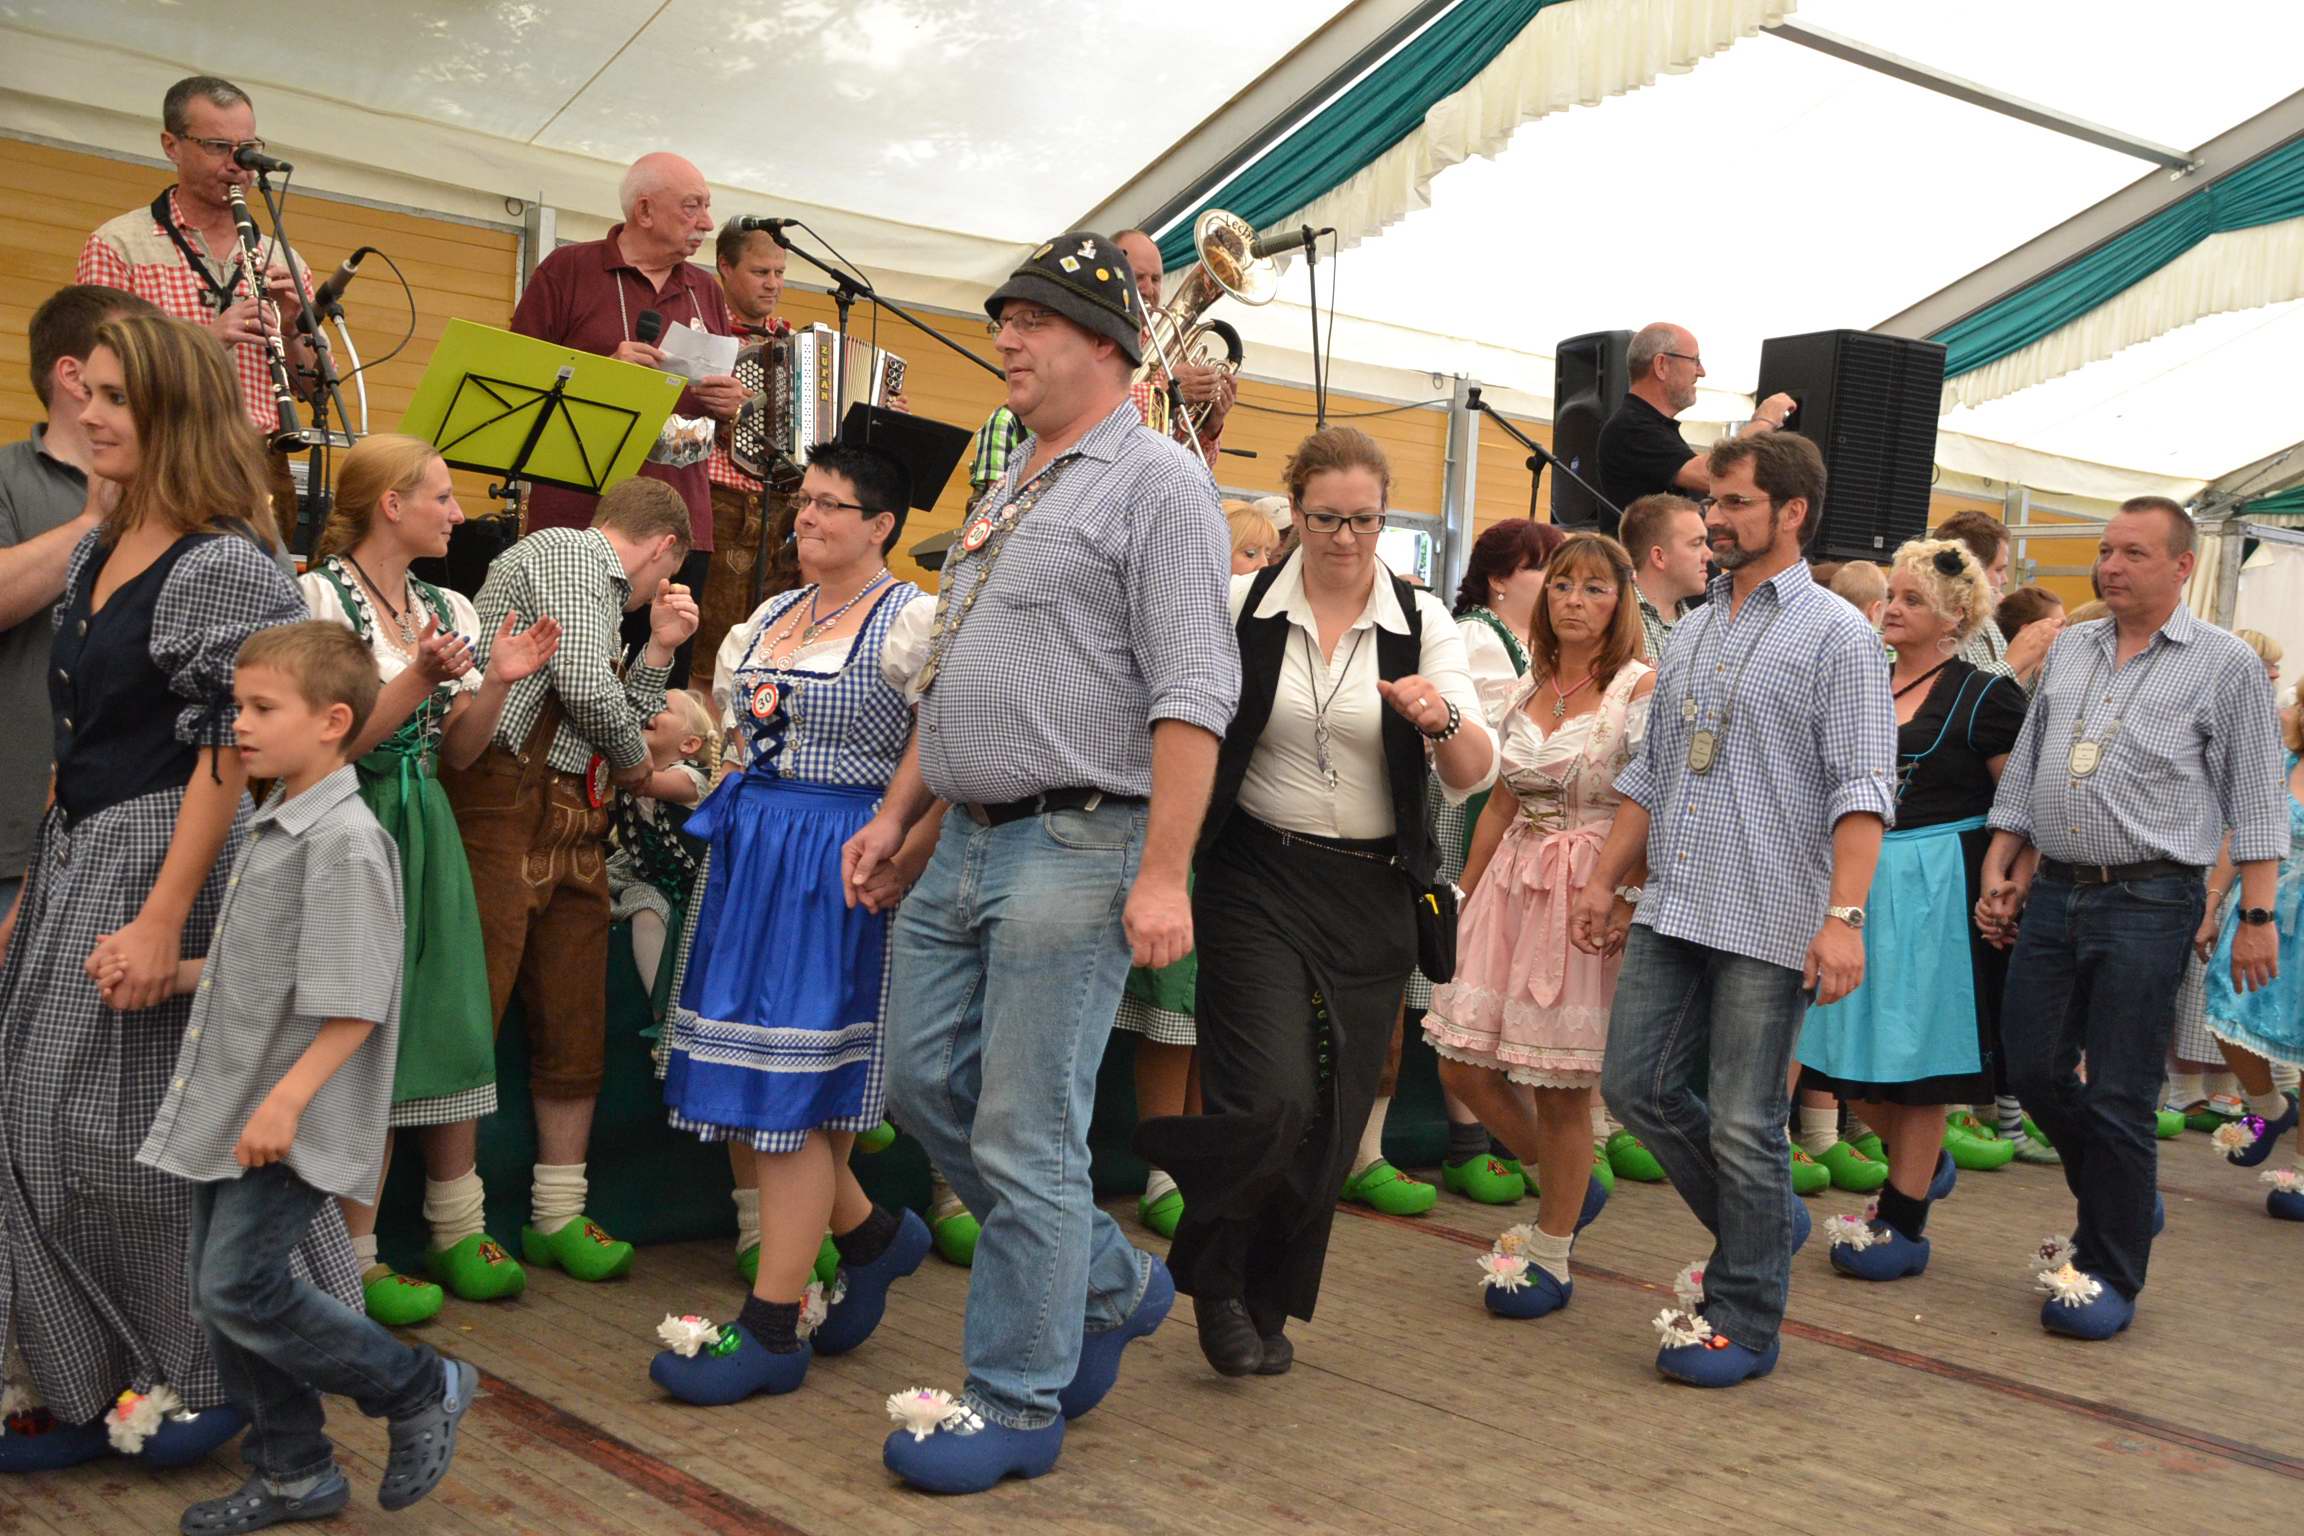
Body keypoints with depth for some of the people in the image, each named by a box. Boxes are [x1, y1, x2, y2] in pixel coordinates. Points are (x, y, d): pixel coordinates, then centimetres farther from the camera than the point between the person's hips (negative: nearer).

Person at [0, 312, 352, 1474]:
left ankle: (207, 1370, 20)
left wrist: (162, 918, -22)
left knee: (135, 1127, -1)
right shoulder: (95, 555, 13)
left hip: (166, 860, -9)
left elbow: (223, 756, -19)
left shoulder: (225, 567, -15)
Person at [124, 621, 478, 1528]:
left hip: (292, 1122, -10)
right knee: (213, 1291, 13)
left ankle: (423, 1392, 9)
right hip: (229, 1113, 10)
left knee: (240, 1289, -10)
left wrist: (287, 1099, -25)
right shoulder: (271, 828, 12)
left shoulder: (345, 840, -18)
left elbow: (356, 1003, -21)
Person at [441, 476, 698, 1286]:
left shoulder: (596, 585, 27)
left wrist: (659, 650, 18)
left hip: (573, 822, 10)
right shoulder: (566, 552, -2)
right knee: (470, 1018, -7)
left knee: (575, 1029, 8)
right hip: (506, 801, -10)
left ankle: (559, 1217, 16)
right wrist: (635, 755, 3)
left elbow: (618, 719, 24)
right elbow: (585, 687, -14)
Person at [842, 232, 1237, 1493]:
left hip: (1073, 846, -9)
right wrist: (896, 812, 18)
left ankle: (1017, 1404, 13)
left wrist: (1163, 873, -21)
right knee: (924, 1084, 12)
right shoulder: (1009, 488, 19)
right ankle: (1110, 1285, 29)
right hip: (964, 840, 9)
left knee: (1027, 1136, -4)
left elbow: (1193, 693, -16)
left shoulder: (1156, 483, -8)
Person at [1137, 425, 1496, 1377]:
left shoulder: (1422, 621, 0)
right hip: (1259, 879, -2)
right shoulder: (1242, 608, -3)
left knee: (1334, 1118, 8)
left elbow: (1476, 776, -7)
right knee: (1274, 1103, -16)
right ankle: (1215, 1278, 13)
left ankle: (1271, 1302, 30)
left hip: (1373, 892, 2)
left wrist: (1441, 720, -27)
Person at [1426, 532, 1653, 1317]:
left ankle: (1549, 1257, 20)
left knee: (1560, 1089, 1)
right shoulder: (1527, 690, 11)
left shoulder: (1644, 688, -6)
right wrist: (1464, 899, 17)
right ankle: (1575, 1184, 30)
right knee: (1464, 1067, 5)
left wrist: (1628, 904, -20)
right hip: (1510, 883, 6)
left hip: (1592, 897, -6)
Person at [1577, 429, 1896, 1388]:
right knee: (1636, 1085, 8)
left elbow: (1862, 790, -13)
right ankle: (1765, 1224, 30)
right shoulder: (1692, 633, 16)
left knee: (1743, 1125, -1)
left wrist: (1844, 916, -22)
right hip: (1671, 911, 7)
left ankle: (1743, 1321, 15)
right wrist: (1605, 879, 16)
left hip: (1768, 922, -7)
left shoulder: (1836, 634, -5)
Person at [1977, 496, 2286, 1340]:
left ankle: (2108, 1272, 13)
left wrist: (2257, 916, -6)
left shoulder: (2225, 664, -2)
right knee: (2032, 1071, 8)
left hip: (2150, 901, -5)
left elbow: (2255, 800, -3)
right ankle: (2124, 1203, 32)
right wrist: (1997, 869, 12)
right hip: (2054, 891, 6)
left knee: (2118, 1097, -2)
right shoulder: (2068, 650, 13)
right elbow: (2024, 769, 18)